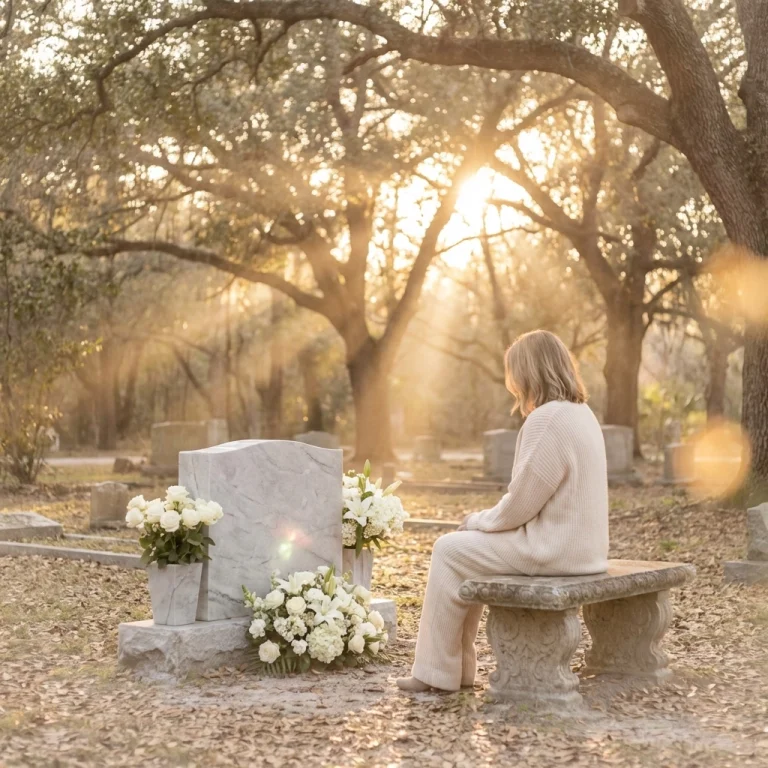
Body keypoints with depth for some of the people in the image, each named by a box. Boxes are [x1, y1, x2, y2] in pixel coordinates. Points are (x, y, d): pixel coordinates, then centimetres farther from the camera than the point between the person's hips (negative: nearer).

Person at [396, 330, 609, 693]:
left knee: (449, 550, 0)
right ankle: (457, 668, 20)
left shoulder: (548, 419, -19)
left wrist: (478, 520, 0)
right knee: (467, 546, 19)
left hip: (553, 548, -10)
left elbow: (521, 503, -18)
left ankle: (438, 671, 9)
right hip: (574, 541, 10)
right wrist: (484, 520, 12)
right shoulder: (580, 413, 13)